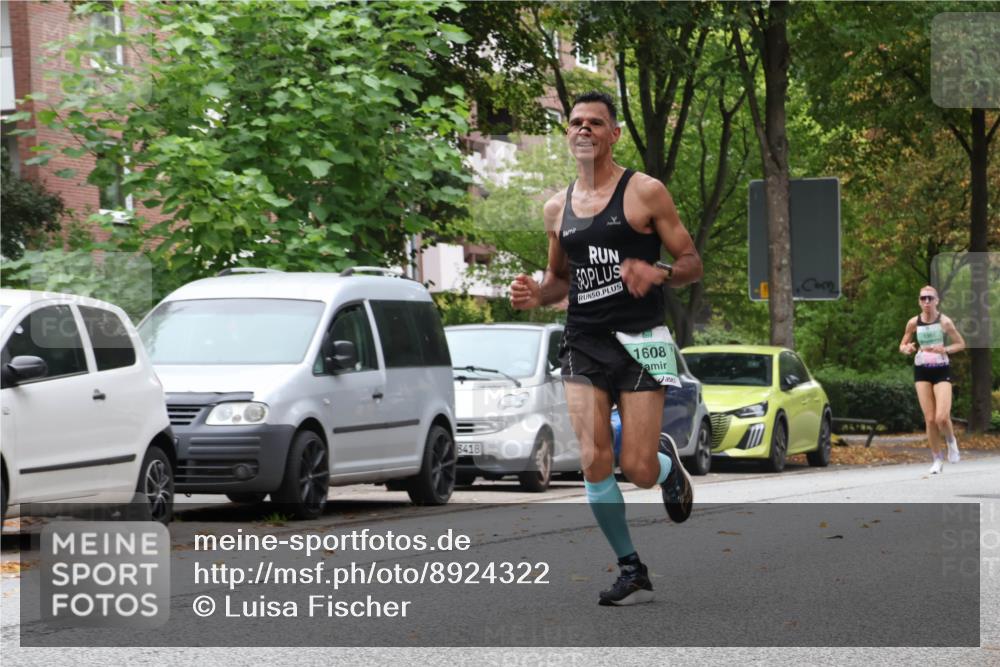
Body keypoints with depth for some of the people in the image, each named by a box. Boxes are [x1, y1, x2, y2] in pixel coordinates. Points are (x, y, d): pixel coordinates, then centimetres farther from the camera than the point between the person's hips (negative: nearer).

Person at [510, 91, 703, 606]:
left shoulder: (644, 192, -1)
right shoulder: (557, 208, 13)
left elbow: (692, 264, 1)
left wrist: (658, 273, -21)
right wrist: (534, 296, 3)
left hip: (639, 341, -4)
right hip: (583, 344, 4)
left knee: (638, 471, -8)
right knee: (594, 463, -9)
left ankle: (667, 460, 30)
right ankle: (632, 571, 6)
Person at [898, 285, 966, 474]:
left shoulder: (944, 321, -8)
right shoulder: (914, 323, -1)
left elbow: (961, 344, 0)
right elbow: (902, 345, 10)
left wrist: (945, 349, -19)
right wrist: (907, 349, -14)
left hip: (941, 370, -2)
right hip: (922, 371, 2)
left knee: (942, 418, -15)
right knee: (930, 419, 0)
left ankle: (951, 442, 19)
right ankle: (937, 459, 14)